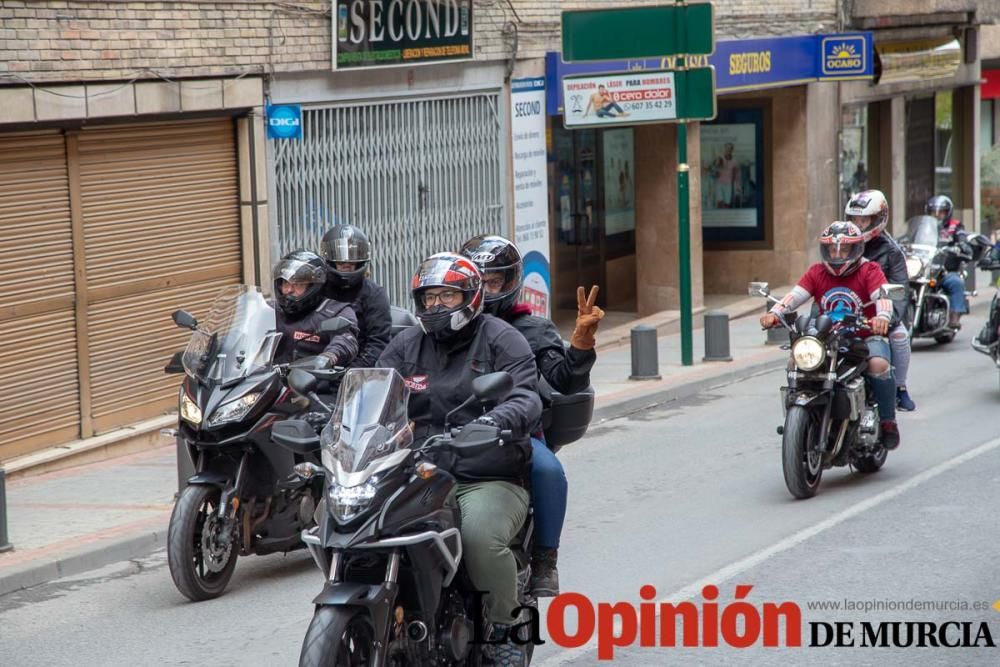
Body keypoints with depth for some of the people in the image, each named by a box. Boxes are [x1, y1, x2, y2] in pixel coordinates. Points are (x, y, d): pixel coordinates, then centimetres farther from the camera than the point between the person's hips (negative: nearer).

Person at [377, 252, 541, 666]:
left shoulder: (500, 340, 3)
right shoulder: (405, 346, 18)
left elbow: (526, 399, -10)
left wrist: (495, 420, -32)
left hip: (489, 480, -4)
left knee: (480, 537, -34)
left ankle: (505, 630, -12)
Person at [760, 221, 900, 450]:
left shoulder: (869, 271, -3)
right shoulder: (816, 273, 7)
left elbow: (882, 296, -20)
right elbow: (795, 294, -7)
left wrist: (882, 316, -44)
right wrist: (774, 313, -27)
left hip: (865, 337, -4)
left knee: (879, 363, -33)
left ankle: (888, 422, -18)